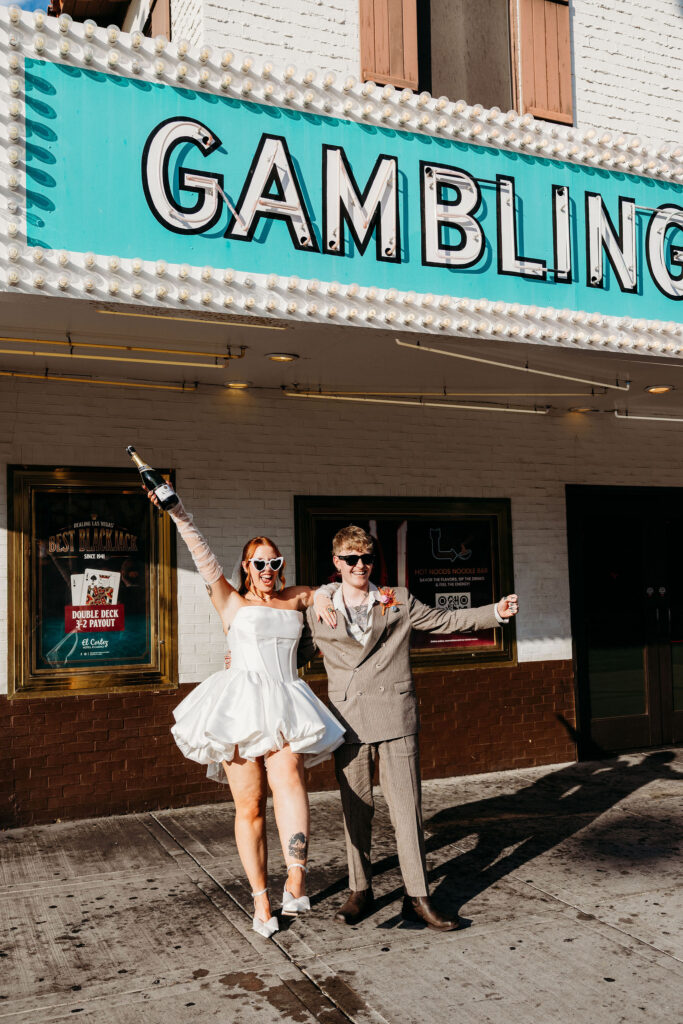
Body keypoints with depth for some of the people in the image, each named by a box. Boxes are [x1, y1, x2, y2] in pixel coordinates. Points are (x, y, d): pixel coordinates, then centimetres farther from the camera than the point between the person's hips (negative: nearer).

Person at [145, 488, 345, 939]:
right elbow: (205, 558, 1)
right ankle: (261, 899, 12)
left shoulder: (296, 599, 20)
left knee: (289, 778, -26)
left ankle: (297, 881, -34)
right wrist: (179, 514, -9)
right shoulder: (232, 603, 12)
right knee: (250, 807, -1)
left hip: (288, 707, 2)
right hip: (242, 709, -1)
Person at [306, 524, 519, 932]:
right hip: (348, 722, 0)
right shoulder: (318, 609, 6)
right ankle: (360, 891, 24)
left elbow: (447, 620, 10)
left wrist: (497, 612, 1)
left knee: (407, 806, 0)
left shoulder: (398, 601, 7)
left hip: (396, 718, 0)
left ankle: (417, 898, 9)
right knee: (356, 809, 8)